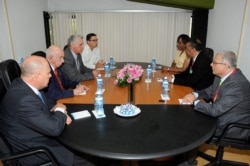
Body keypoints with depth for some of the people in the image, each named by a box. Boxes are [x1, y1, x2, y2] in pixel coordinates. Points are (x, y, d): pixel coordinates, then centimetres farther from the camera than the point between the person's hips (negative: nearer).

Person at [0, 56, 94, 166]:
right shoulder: (24, 99, -34)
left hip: (38, 135, 9)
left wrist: (61, 114, -6)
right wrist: (60, 111, -11)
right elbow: (54, 129, -30)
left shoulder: (23, 85, -6)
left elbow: (46, 103, 12)